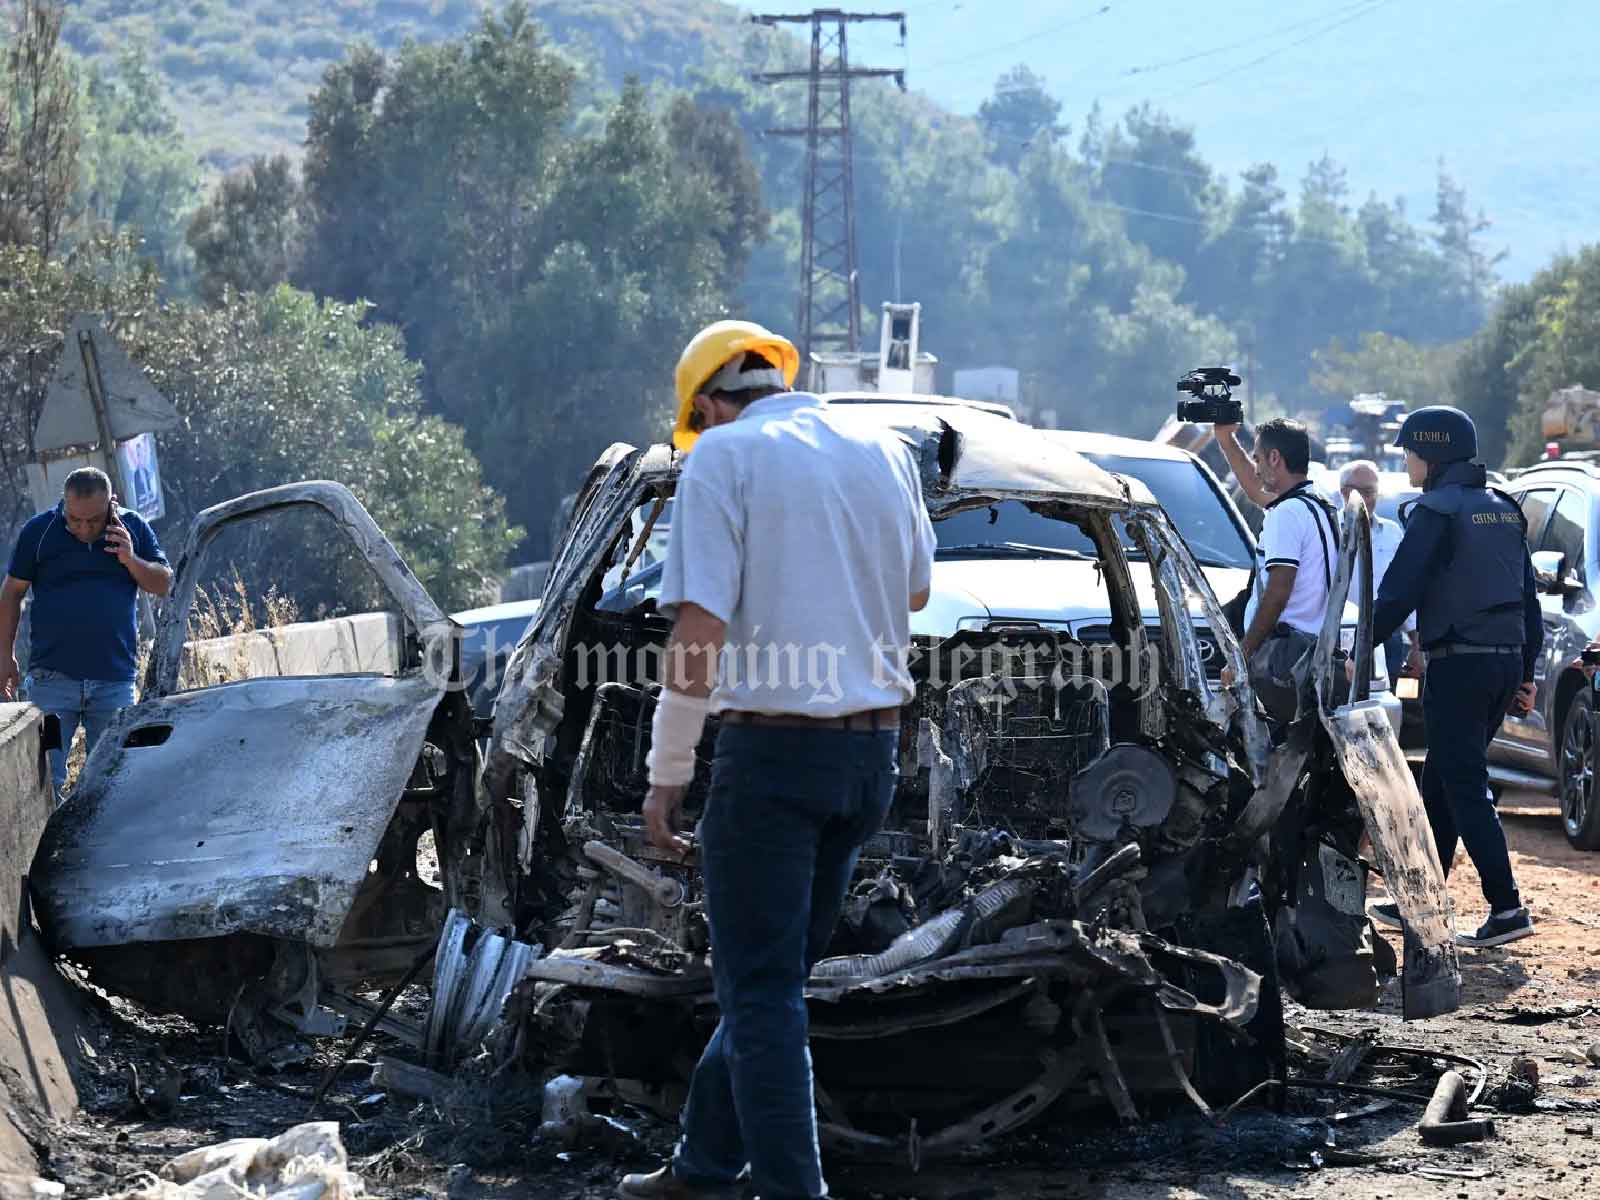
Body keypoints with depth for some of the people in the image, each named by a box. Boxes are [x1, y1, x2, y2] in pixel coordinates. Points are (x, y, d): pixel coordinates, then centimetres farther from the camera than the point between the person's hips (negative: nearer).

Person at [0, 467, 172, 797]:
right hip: (52, 678, -2)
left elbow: (164, 584, 7)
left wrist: (131, 560, -12)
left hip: (115, 679, 2)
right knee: (45, 777, -4)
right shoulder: (40, 531, -1)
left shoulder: (133, 528, 3)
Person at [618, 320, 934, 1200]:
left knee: (761, 987, 0)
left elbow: (699, 627, -15)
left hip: (774, 749, -7)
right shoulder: (884, 452, 10)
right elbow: (914, 593, 25)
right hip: (874, 747, 7)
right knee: (776, 972, 17)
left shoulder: (724, 456, -8)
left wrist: (667, 775, -9)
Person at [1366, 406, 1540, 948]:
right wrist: (1526, 672, 21)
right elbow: (1527, 597, 17)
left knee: (1464, 789, -7)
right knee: (1441, 785, 16)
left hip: (1457, 664, -8)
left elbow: (1398, 593, -15)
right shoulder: (1503, 510, 14)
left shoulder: (1439, 511, -11)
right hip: (1505, 660, 8)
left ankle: (1506, 908, -13)